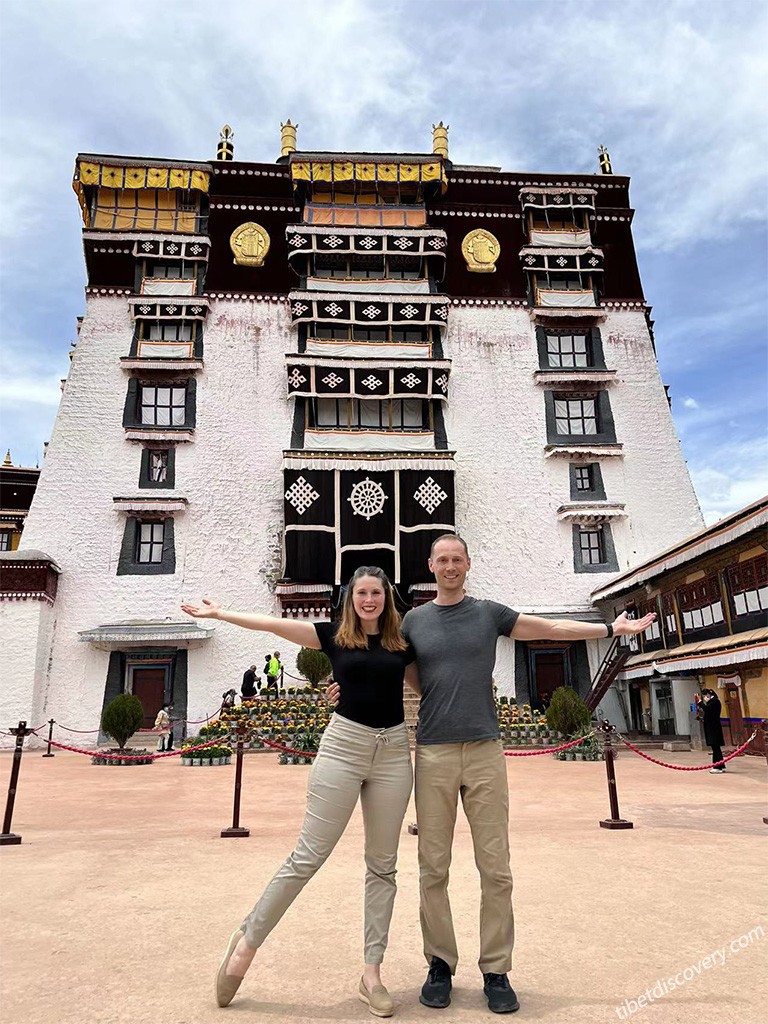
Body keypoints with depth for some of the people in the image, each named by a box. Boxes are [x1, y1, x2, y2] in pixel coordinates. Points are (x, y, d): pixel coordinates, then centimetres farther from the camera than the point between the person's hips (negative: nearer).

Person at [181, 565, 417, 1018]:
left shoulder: (404, 642, 6)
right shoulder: (335, 636, 1)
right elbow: (275, 624, -3)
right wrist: (221, 613, -5)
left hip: (393, 753, 2)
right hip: (344, 746, -2)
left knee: (382, 866, 8)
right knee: (309, 855, -1)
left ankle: (372, 973, 20)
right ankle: (247, 942, 17)